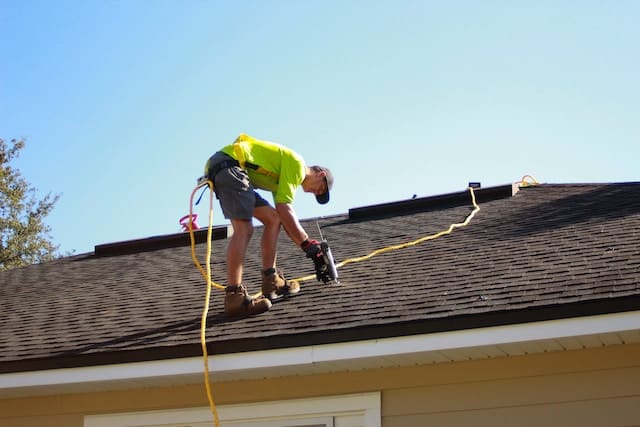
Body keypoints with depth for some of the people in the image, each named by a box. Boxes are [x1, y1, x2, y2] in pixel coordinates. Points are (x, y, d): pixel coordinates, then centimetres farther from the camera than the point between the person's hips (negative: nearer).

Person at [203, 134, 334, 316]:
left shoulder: (283, 178, 27)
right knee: (244, 229, -20)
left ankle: (271, 282, 9)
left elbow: (284, 217, 24)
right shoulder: (296, 164, -3)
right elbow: (284, 209, -10)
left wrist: (309, 246, 19)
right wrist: (307, 243, -5)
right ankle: (234, 297, -28)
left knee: (273, 219, 12)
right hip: (230, 164, -11)